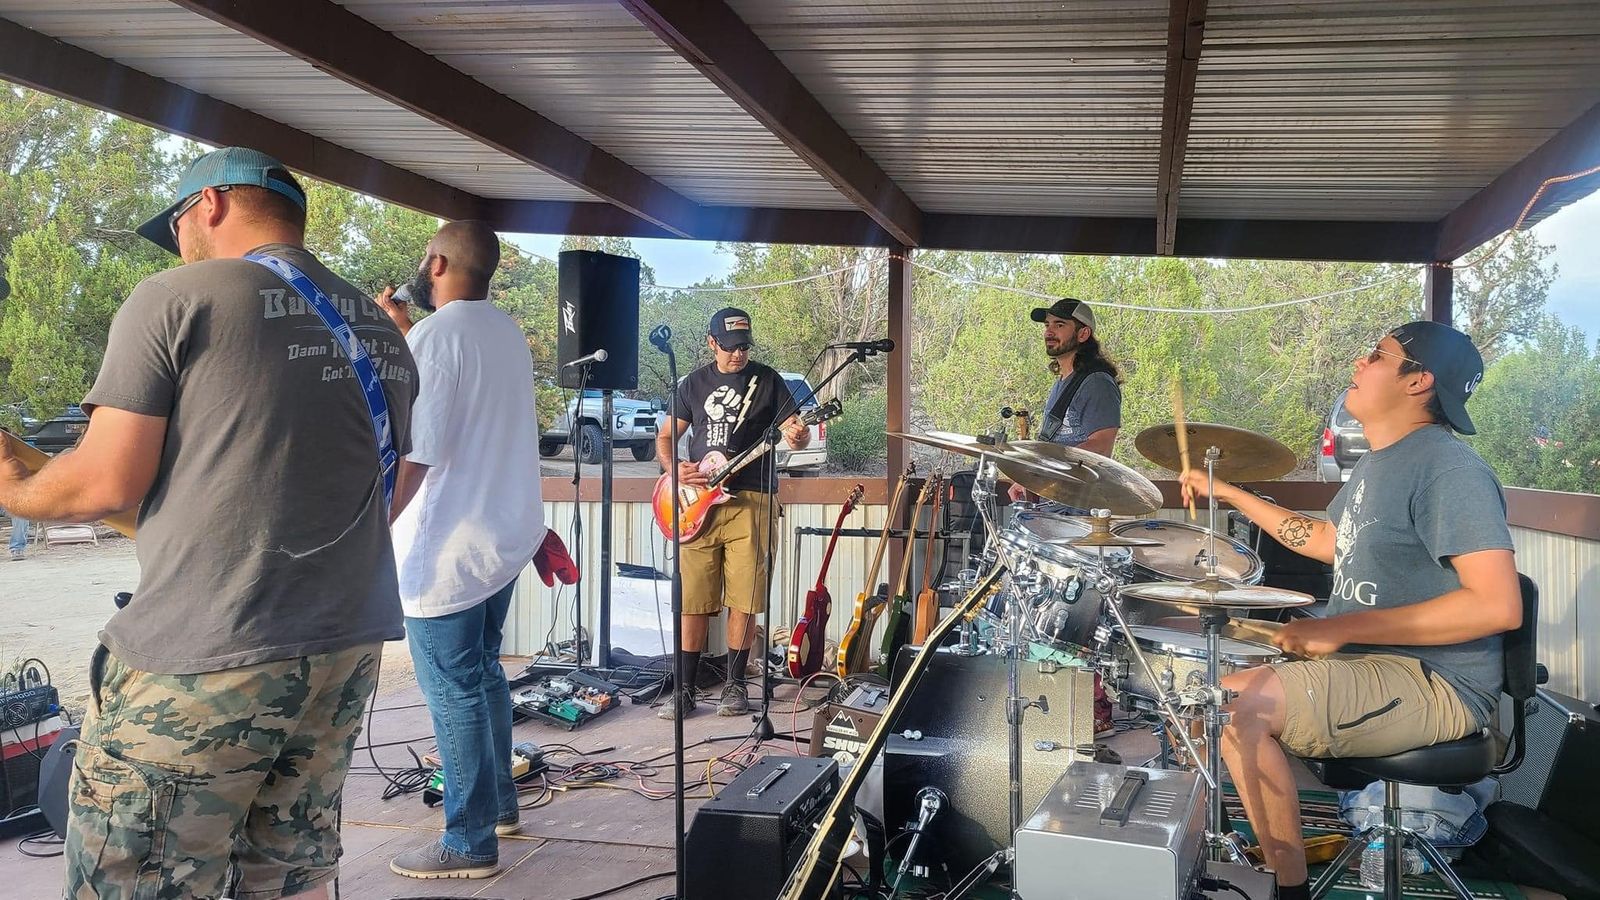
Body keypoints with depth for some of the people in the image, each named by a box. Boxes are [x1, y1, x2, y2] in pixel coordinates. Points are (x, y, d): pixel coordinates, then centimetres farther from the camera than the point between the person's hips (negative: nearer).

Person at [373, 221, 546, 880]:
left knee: (455, 694, 0)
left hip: (448, 548, -9)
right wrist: (404, 330, 21)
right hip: (506, 536, 9)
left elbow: (415, 452, -23)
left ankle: (470, 843, 9)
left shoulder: (435, 335, -17)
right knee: (484, 674, 21)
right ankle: (498, 803, 33)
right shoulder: (507, 333, 9)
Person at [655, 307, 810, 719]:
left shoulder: (767, 380, 5)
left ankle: (735, 684, 12)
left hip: (749, 500, -2)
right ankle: (685, 688, 9)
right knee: (693, 599, 1)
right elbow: (665, 437, 16)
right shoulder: (693, 383, 11)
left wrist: (798, 438, -24)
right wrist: (675, 468, -4)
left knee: (743, 599, -1)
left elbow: (794, 429, 1)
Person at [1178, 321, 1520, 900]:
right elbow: (1327, 541, 29)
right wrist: (1227, 493, 24)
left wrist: (1340, 628, -25)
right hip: (1361, 660, 10)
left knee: (1237, 701, -25)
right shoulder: (1376, 464, 13)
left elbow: (1499, 605, -27)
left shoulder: (1449, 468, -19)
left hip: (1434, 684, -10)